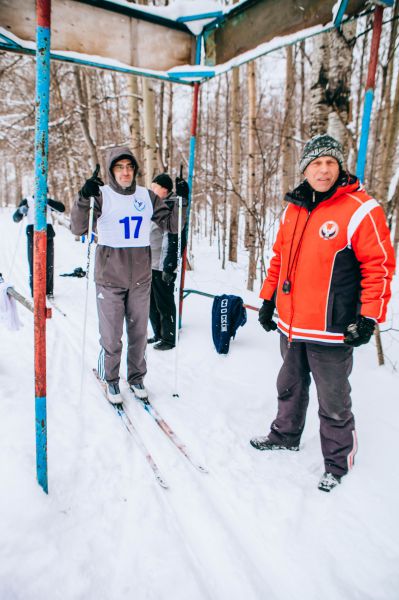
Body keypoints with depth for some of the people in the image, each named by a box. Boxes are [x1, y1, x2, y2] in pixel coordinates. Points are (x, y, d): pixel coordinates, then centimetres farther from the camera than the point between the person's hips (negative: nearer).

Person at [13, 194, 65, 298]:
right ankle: (34, 290, 4)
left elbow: (62, 208, -3)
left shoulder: (48, 202, 12)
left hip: (48, 235, 2)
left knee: (49, 264, 2)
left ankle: (49, 290, 11)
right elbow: (16, 218, -1)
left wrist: (48, 201, -15)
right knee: (34, 263, -3)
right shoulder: (27, 201, 5)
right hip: (33, 236, -2)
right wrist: (20, 211, -23)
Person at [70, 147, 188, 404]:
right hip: (110, 278, -3)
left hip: (140, 278, 3)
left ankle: (137, 377, 30)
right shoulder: (101, 195, -5)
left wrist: (182, 200, -6)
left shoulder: (147, 196, 5)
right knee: (111, 335, 4)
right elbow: (78, 229, -13)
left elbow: (172, 225, 7)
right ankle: (111, 380, 25)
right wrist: (84, 198, -27)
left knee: (139, 332, 11)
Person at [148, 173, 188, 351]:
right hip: (151, 265, 10)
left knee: (164, 304, 0)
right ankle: (158, 334, 31)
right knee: (152, 303, 17)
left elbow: (173, 241, -20)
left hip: (163, 267, -9)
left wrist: (169, 266, -23)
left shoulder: (172, 208, -13)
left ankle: (169, 338, 14)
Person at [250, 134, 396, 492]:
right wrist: (268, 300, 16)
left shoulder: (360, 210, -11)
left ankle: (338, 462, 29)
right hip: (291, 326, 6)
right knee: (290, 387, 24)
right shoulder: (293, 209, 8)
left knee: (333, 403, 8)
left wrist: (369, 318, -15)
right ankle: (286, 435, 45)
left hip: (331, 329, -6)